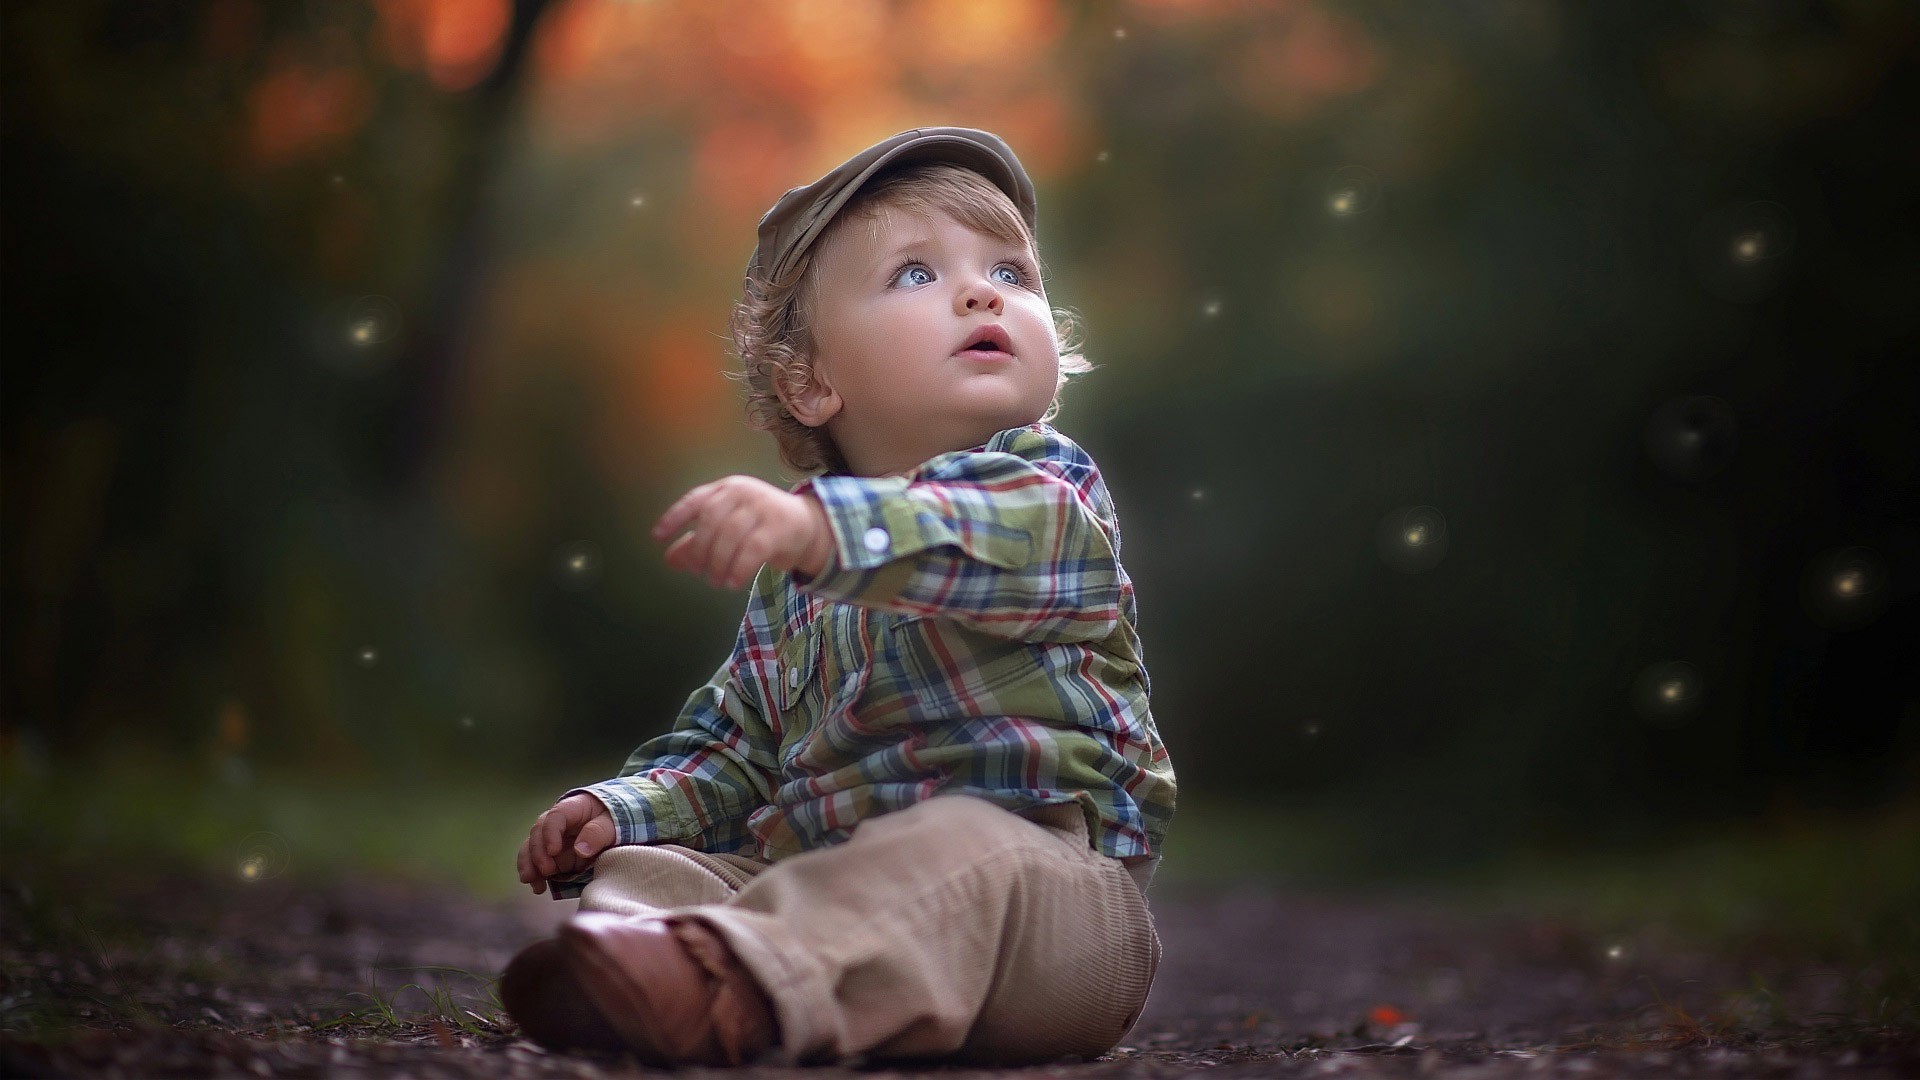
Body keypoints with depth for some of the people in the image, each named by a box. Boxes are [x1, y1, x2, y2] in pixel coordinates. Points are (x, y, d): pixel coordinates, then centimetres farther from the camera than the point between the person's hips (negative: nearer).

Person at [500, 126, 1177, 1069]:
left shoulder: (1049, 483, 0)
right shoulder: (787, 585, 20)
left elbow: (1008, 535, -26)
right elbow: (733, 750, 28)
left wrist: (819, 527, -44)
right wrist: (624, 808, 7)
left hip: (1040, 863, -6)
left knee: (955, 851, -37)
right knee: (640, 867, -9)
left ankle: (739, 986, -60)